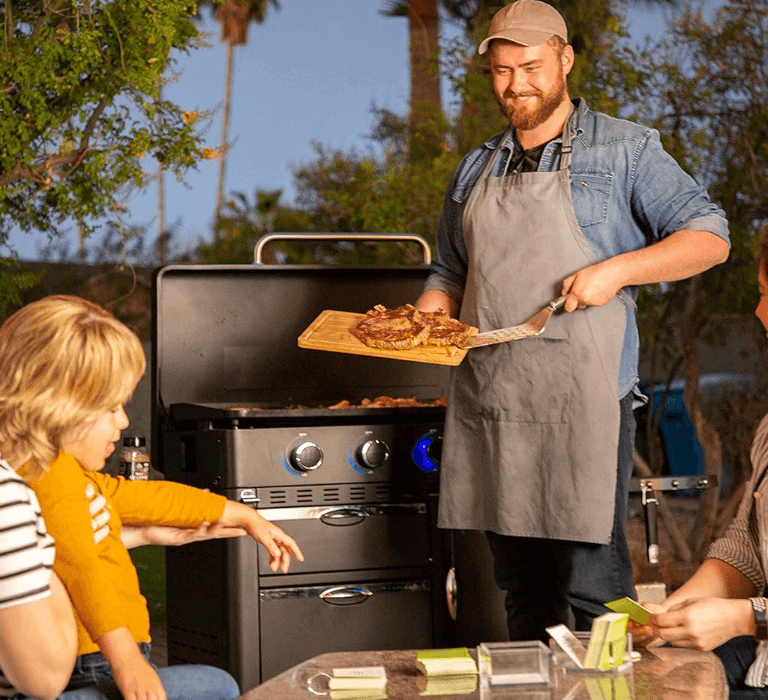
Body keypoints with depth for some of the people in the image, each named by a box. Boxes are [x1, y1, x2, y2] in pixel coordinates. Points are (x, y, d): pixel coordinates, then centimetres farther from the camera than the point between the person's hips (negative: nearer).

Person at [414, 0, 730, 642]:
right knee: (520, 586, 10)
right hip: (486, 397, 5)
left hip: (582, 401, -5)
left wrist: (616, 269, -14)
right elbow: (451, 274, 26)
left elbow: (709, 238, -1)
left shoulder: (625, 150, 4)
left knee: (591, 585, -7)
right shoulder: (477, 170, 19)